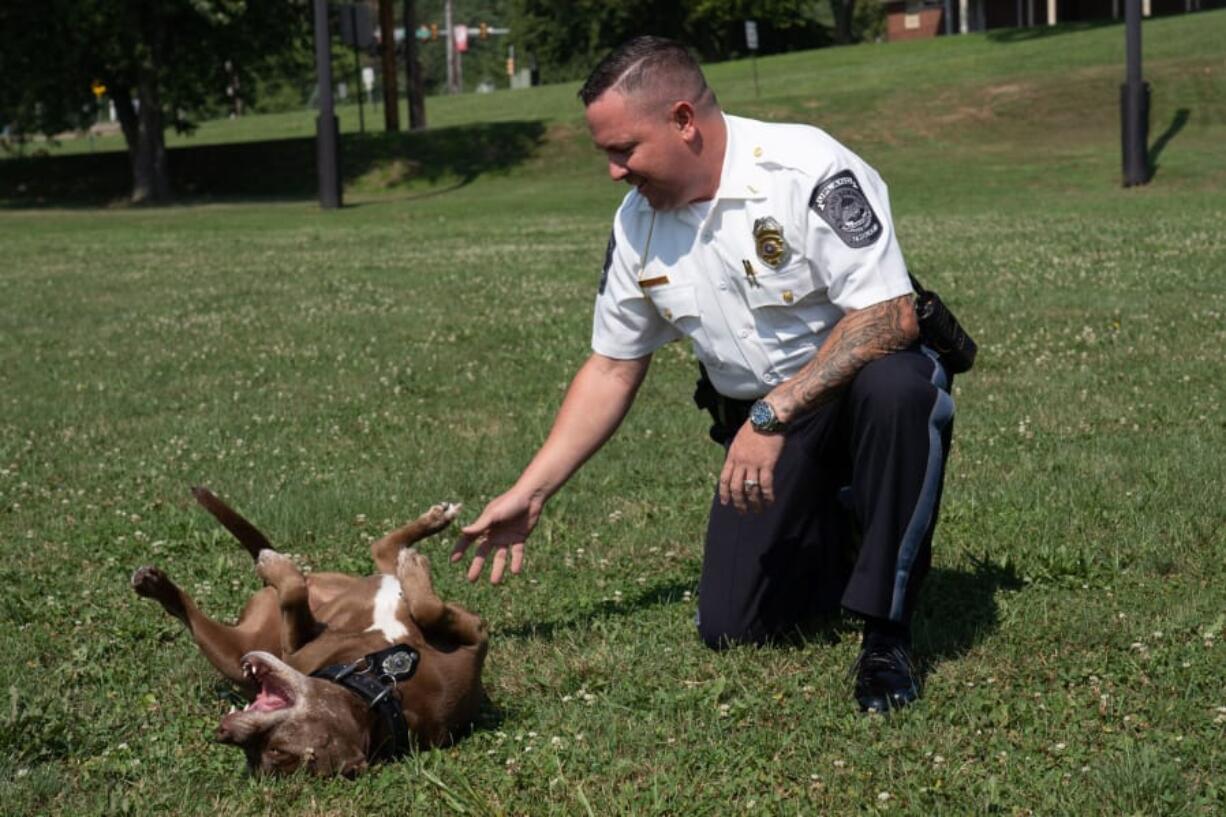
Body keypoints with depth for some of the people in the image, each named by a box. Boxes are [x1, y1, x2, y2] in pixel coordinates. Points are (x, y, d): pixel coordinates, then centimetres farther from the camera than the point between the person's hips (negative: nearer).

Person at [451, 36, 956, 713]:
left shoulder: (808, 170, -21)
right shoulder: (638, 224, 0)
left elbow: (889, 317, -28)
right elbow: (611, 370, 9)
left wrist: (774, 415, -32)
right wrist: (528, 495, 4)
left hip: (857, 384, -5)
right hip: (759, 420, 5)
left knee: (893, 389, -42)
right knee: (730, 628, -9)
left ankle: (886, 638, -26)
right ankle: (842, 532, 23)